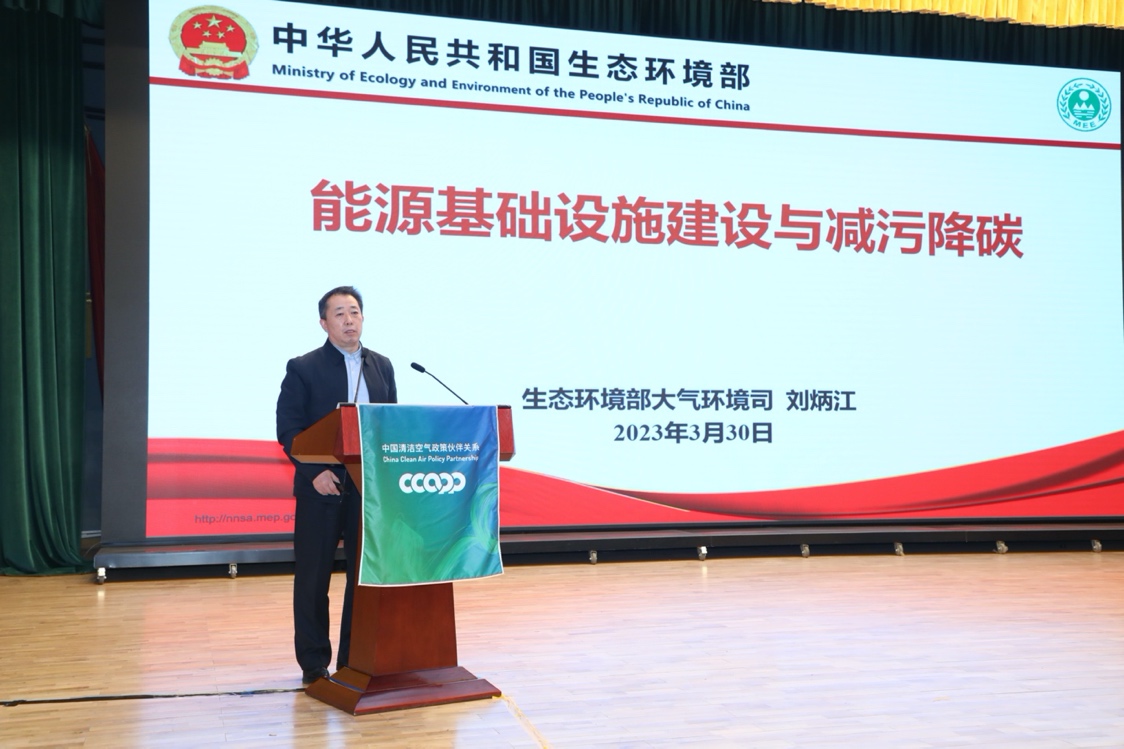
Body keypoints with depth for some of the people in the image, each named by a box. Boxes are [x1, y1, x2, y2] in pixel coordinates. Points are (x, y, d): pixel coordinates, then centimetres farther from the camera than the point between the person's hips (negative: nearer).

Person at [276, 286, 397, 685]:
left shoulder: (382, 366, 12)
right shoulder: (303, 368, -2)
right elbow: (288, 429, -6)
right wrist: (315, 472, -17)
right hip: (322, 488, -4)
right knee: (313, 579, 4)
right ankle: (314, 664, 15)